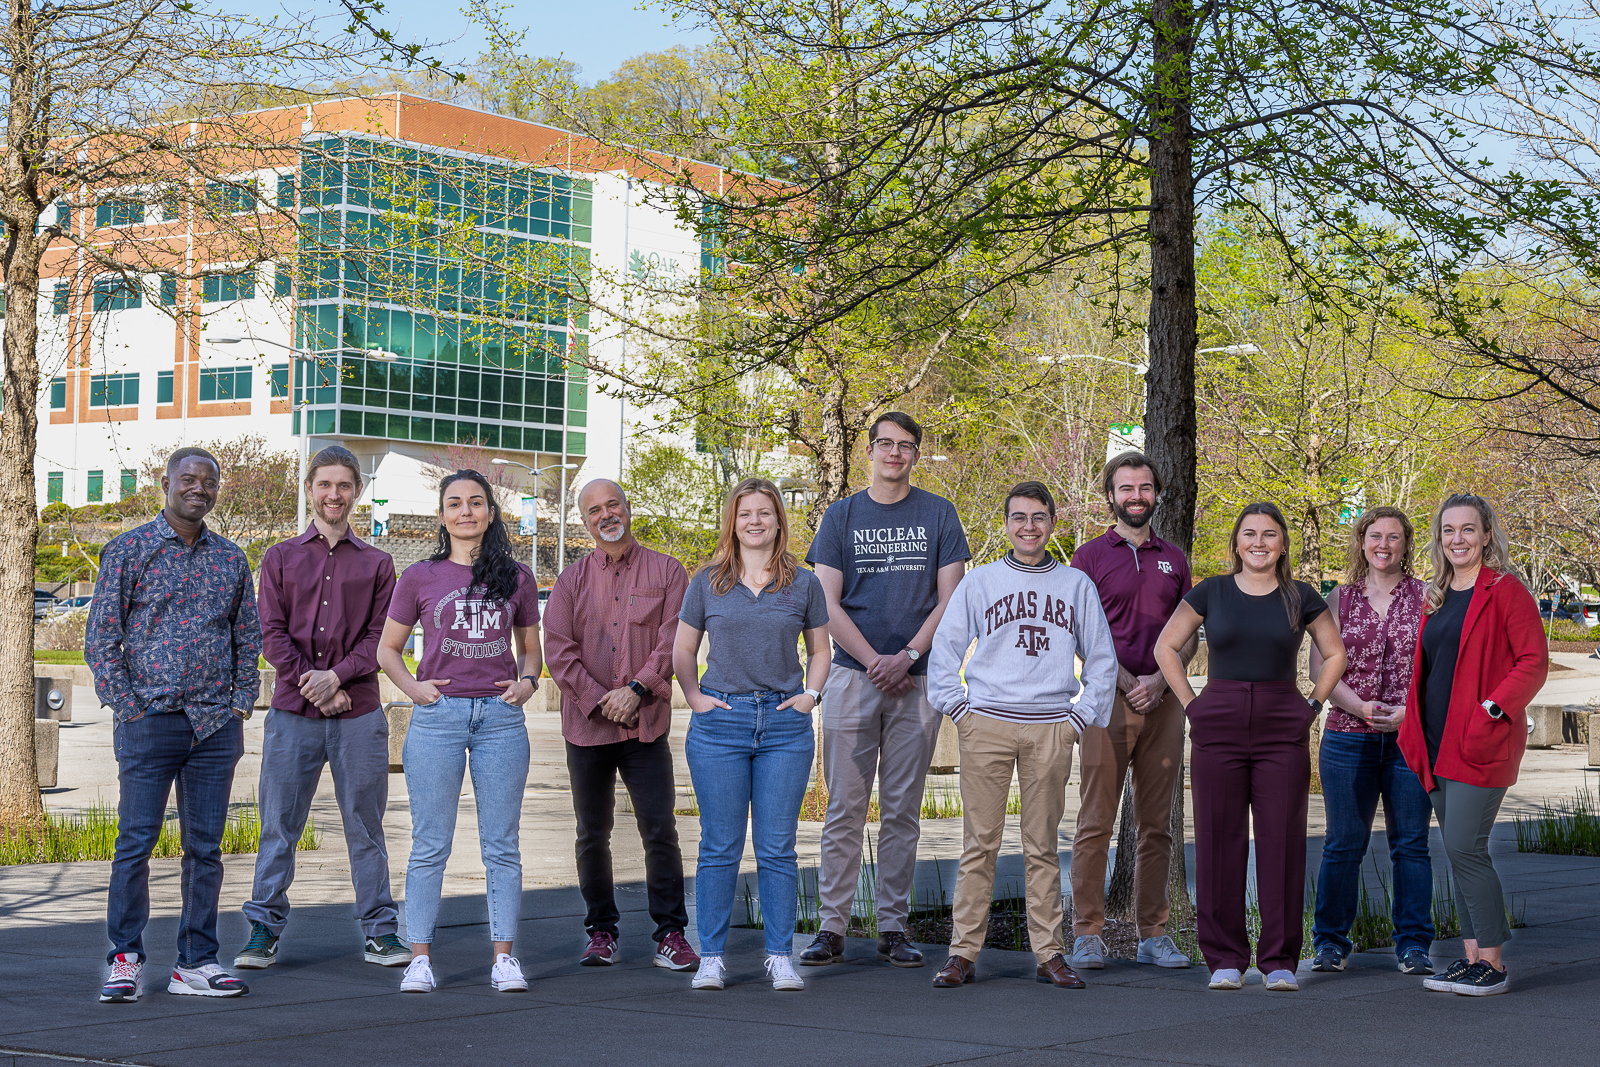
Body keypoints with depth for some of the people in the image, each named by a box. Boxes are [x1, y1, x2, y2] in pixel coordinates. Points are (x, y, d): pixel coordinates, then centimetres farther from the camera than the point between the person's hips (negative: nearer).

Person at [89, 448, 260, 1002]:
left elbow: (248, 638, 18)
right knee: (136, 841, -4)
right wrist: (126, 706, -7)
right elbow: (101, 637, -1)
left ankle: (197, 963, 11)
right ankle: (126, 961, 4)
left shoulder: (231, 559, 13)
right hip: (150, 720, -4)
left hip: (216, 724, 4)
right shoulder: (129, 550, 1)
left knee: (205, 846, 5)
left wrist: (241, 703, 7)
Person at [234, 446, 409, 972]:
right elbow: (272, 634, 3)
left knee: (365, 825, 3)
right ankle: (264, 929, 6)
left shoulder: (376, 564, 11)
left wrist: (336, 676, -13)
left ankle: (379, 931, 9)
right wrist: (310, 683, -10)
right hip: (293, 712, 0)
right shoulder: (281, 558, 11)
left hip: (359, 714, 0)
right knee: (279, 825, 1)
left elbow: (380, 637, 2)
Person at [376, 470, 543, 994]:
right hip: (438, 715, -1)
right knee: (430, 845, 0)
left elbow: (529, 646, 20)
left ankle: (504, 957, 7)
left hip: (500, 716, 1)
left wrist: (526, 681, 0)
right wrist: (412, 686, -3)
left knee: (501, 845, 3)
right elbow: (387, 648, 13)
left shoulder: (516, 577, 10)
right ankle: (420, 957, 5)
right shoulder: (420, 577, 6)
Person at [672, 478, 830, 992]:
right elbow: (683, 650, 14)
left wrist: (810, 695, 2)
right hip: (720, 722, 0)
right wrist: (696, 699, 1)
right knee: (720, 847, 1)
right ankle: (711, 957, 8)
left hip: (785, 724, 0)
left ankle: (780, 956, 9)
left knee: (777, 848, 2)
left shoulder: (804, 584, 7)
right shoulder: (708, 582, 6)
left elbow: (820, 650, 17)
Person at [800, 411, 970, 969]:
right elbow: (827, 604, 2)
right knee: (844, 808, -1)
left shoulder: (939, 514, 7)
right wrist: (876, 661, -9)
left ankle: (893, 927, 8)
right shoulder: (841, 516, 8)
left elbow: (950, 600, 2)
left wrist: (908, 657, -11)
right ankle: (831, 927, 1)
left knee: (903, 811, 3)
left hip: (917, 680, 0)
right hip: (852, 675, 0)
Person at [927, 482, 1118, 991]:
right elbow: (943, 653, 11)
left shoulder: (1077, 585, 11)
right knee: (980, 842, -2)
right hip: (987, 725, -1)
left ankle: (1049, 953, 7)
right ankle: (963, 952, 0)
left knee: (1043, 846, 4)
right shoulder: (979, 583, 8)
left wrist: (1081, 717, 6)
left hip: (1051, 729, 1)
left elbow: (1102, 659, 15)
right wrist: (960, 711, 2)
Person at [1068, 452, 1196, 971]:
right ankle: (1088, 934, -2)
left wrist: (1159, 681, -5)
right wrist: (1129, 683, -11)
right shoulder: (1090, 557, 4)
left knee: (1157, 824, 5)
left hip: (1164, 699, 3)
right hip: (1109, 697, -3)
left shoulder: (1174, 559, 15)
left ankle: (1153, 934, 10)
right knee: (1095, 821, -5)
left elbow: (1188, 635, 13)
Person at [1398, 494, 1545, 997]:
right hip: (1439, 744, 8)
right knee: (1459, 852, 9)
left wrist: (1492, 708, -19)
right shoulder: (1437, 598, 16)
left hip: (1482, 743, -8)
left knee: (1465, 848, -12)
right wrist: (1413, 726, 12)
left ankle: (1494, 964, -4)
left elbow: (1534, 661, -10)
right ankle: (1472, 957, 14)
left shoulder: (1505, 591, -6)